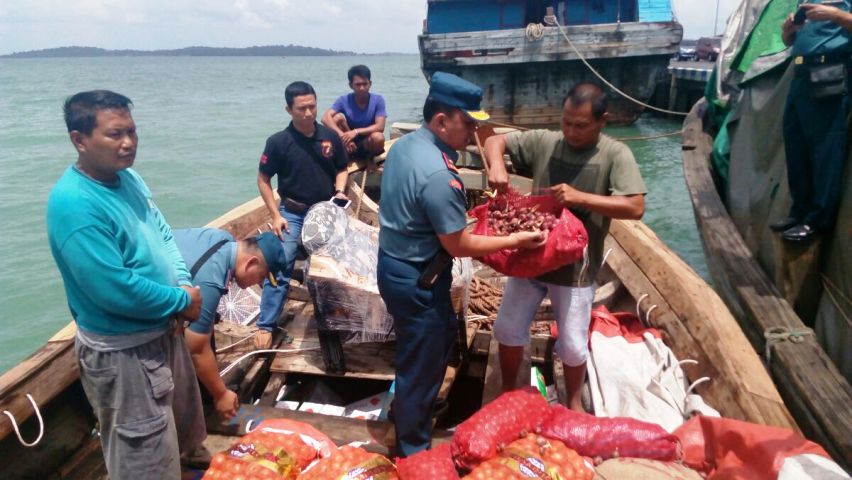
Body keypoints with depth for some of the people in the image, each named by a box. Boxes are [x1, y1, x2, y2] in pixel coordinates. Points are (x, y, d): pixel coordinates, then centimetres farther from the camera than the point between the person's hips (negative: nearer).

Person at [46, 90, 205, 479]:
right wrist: (183, 300, -16)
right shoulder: (74, 203, -26)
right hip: (122, 352, -9)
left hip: (162, 332, 9)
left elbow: (163, 235, 9)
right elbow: (115, 291, -30)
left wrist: (184, 285, -8)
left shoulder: (127, 177, 2)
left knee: (179, 432, 28)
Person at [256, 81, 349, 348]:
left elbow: (341, 169, 9)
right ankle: (266, 326, 2)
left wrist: (339, 191, -10)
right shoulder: (278, 142, -12)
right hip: (293, 213, -3)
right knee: (279, 268, -8)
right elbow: (263, 179, -5)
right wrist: (275, 215, -11)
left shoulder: (330, 138, -5)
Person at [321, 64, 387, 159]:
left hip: (368, 144, -1)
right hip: (349, 144, 1)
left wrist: (356, 132, -33)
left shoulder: (378, 100, -10)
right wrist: (342, 135, -39)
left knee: (378, 137, -35)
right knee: (338, 117, -23)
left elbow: (380, 127, -20)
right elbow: (325, 118, -23)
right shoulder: (344, 100, -9)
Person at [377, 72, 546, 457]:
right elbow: (458, 245, -21)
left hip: (394, 265, 10)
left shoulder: (404, 144, 1)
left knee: (444, 334, 28)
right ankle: (413, 452, 30)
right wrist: (515, 240, -12)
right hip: (416, 281, -10)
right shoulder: (438, 175, -29)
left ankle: (411, 407, 48)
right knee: (420, 367, 9)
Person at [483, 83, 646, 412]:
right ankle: (507, 393, 38)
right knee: (508, 329, 14)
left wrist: (580, 197, -26)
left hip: (576, 266, -3)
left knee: (573, 345, 12)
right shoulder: (544, 142, -3)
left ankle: (573, 403, 40)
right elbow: (495, 141, 3)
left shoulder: (615, 154, -10)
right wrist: (496, 165, -19)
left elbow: (636, 208, -18)